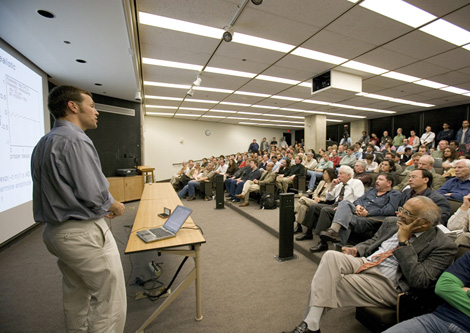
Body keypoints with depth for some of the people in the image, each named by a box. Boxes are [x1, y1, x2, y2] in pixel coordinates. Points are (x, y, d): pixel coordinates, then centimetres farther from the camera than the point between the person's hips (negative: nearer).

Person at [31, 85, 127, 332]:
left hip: (55, 231, 10)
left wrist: (102, 208, 11)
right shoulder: (75, 140, -18)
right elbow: (93, 193, -25)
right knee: (110, 302, 4)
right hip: (84, 233, -10)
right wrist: (115, 207, -4)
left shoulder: (42, 144, 12)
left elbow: (58, 191, 14)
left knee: (75, 297, 26)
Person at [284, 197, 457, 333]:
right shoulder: (391, 226, 11)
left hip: (386, 285, -5)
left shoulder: (443, 246, -6)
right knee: (331, 256, -27)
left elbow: (419, 281, -16)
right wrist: (356, 250, 0)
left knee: (327, 282, -25)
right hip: (363, 263, 6)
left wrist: (404, 241, -16)